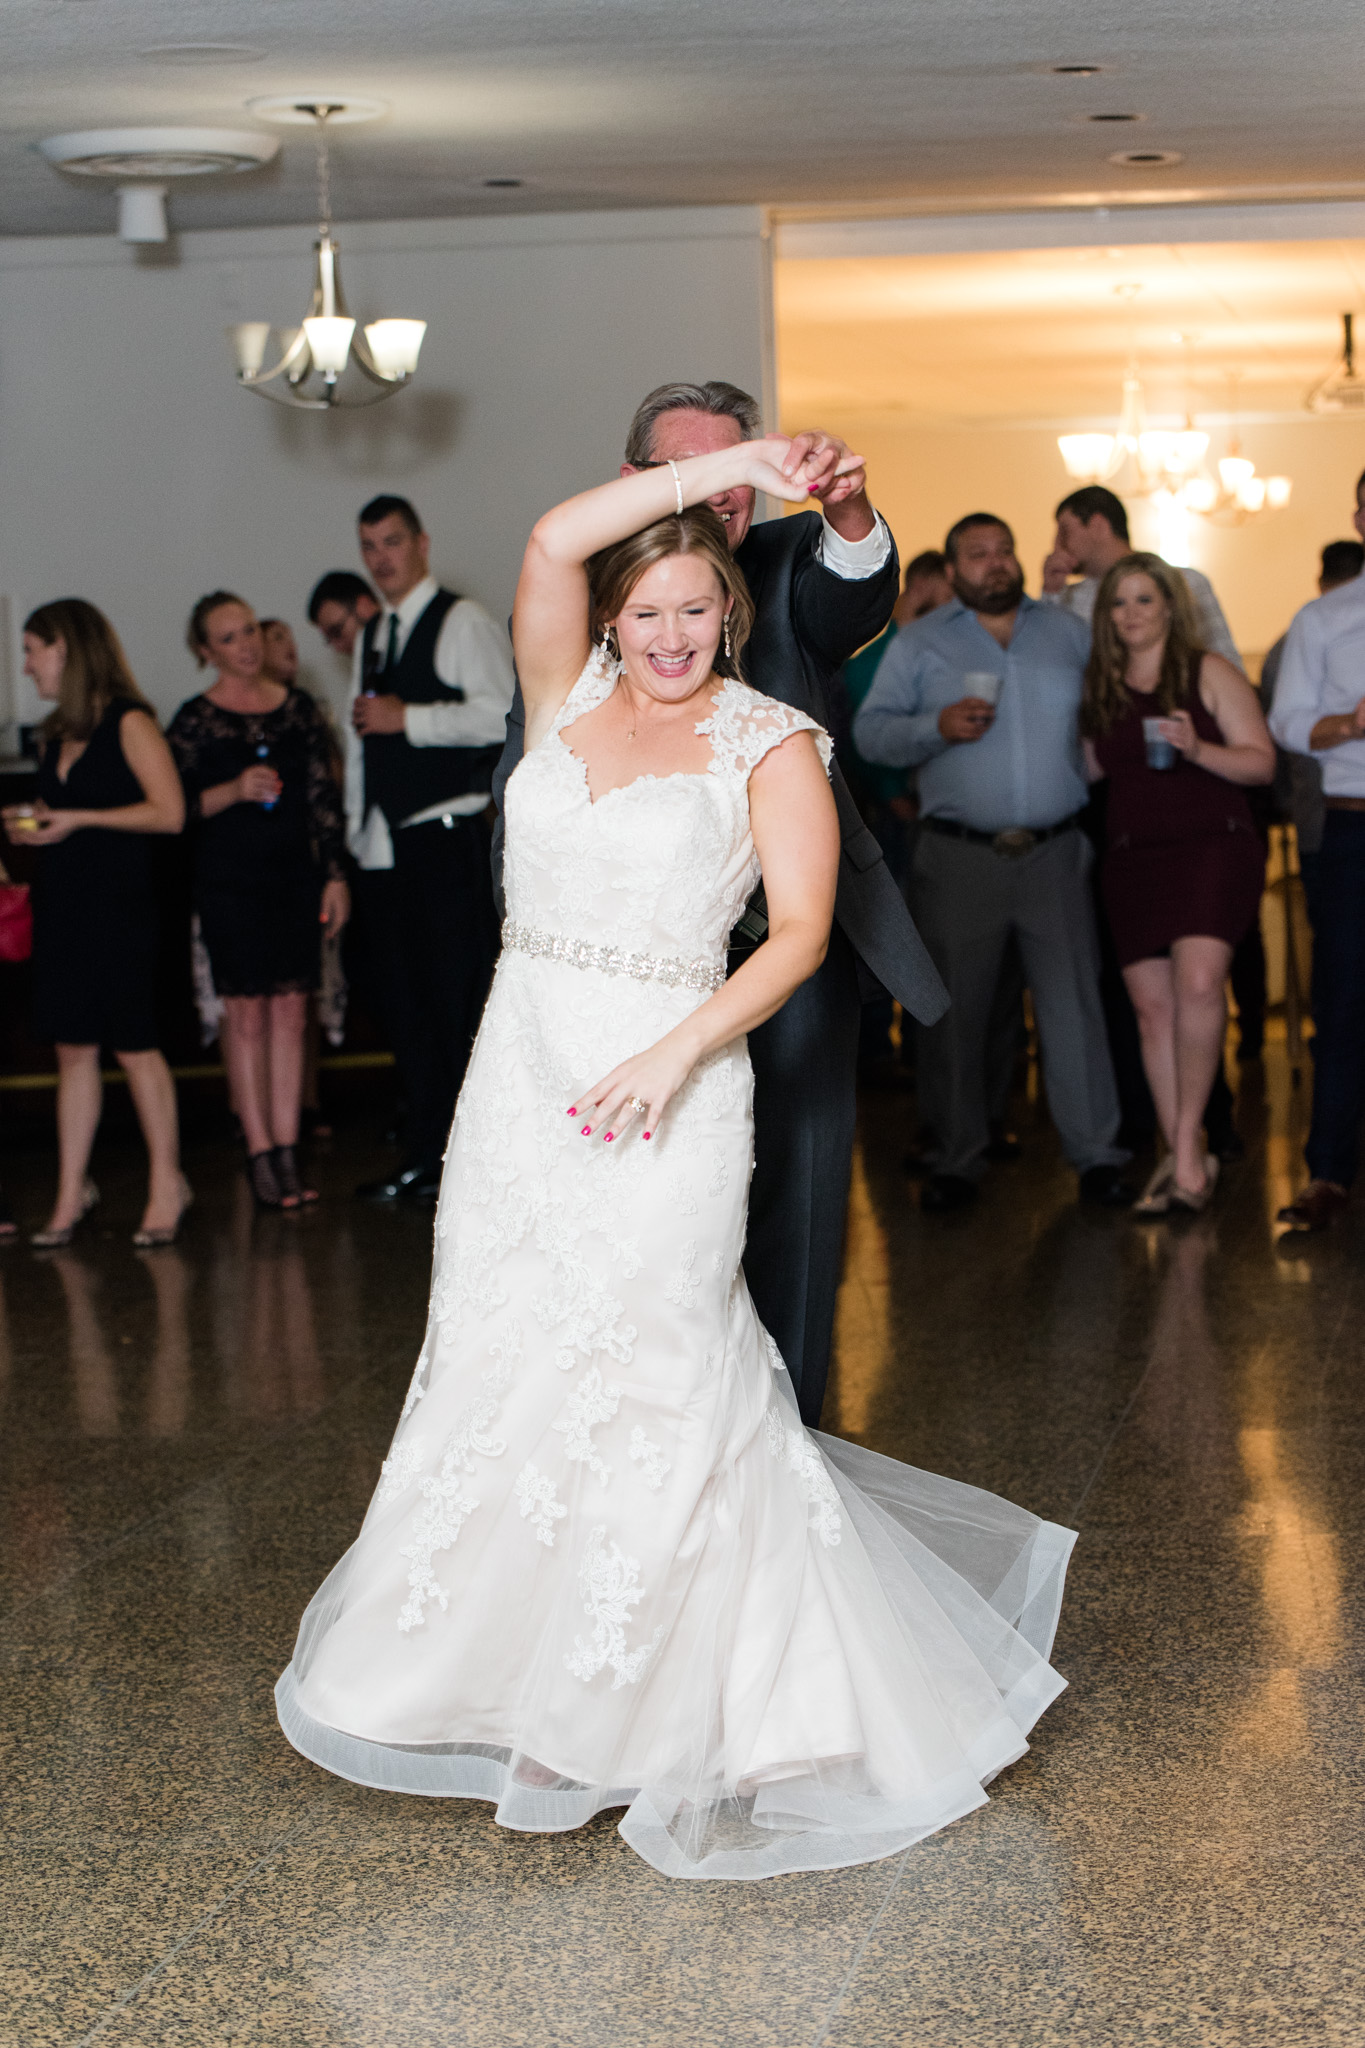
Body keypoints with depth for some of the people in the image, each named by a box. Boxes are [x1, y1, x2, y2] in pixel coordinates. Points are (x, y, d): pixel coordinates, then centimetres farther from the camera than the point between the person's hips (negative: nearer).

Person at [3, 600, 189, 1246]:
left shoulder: (129, 724, -7)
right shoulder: (55, 736, 14)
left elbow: (169, 812, -14)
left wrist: (80, 819, -16)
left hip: (118, 901, -7)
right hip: (59, 901, 7)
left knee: (134, 1046, -2)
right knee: (72, 1049, 7)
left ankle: (166, 1184, 8)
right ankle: (72, 1192, 11)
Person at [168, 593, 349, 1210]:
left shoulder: (298, 707, 8)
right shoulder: (194, 719, -1)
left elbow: (324, 796, 9)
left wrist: (335, 875, 5)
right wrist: (234, 792, -19)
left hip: (295, 876, 3)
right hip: (229, 879, -3)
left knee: (291, 1011, 2)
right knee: (246, 1014, -2)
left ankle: (287, 1153, 6)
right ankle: (260, 1154, 2)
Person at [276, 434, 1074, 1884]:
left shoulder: (768, 742, 0)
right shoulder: (567, 692, 9)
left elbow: (800, 930, -7)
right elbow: (554, 541, -7)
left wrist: (677, 1052, -19)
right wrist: (726, 465, -8)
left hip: (664, 1088, -4)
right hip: (521, 1073, 4)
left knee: (647, 1374, -4)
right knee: (504, 1369, 5)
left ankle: (674, 1699, 9)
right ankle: (522, 1670, 17)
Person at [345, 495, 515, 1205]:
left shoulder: (462, 622, -4)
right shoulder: (373, 635, 20)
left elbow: (501, 715, -17)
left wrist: (407, 718, -15)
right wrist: (357, 833, 18)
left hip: (447, 837, -8)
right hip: (385, 846, 8)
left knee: (460, 1001, -7)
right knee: (405, 1005, 9)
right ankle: (424, 1154, 15)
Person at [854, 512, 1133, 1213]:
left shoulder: (1069, 633, 13)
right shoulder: (918, 643, 7)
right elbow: (869, 730, 1)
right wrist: (937, 727, -14)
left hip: (1053, 854, 1)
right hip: (958, 858, -1)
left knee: (1073, 1003, -1)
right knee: (954, 1011, 3)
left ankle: (1095, 1155, 4)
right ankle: (956, 1160, 12)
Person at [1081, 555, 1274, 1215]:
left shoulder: (1208, 673, 1)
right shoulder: (1100, 688, 14)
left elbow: (1262, 762, -2)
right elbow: (1087, 770, 24)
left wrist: (1198, 749, -17)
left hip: (1211, 845, -4)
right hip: (1131, 857, 4)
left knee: (1198, 983, -23)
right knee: (1152, 1007, 2)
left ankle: (1189, 1141, -12)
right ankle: (1184, 1159, 9)